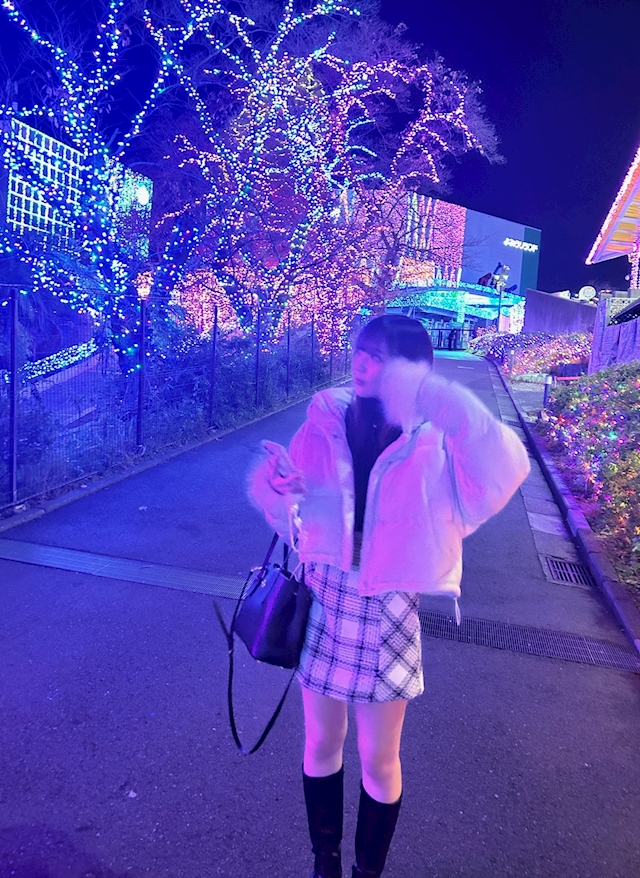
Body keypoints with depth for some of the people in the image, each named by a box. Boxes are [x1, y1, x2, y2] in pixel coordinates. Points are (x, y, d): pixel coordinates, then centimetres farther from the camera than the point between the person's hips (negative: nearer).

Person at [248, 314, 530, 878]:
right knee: (321, 745, 20)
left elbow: (505, 470, -34)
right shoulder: (325, 424, -7)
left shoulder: (435, 445, -14)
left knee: (379, 760, 16)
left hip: (387, 616, -2)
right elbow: (283, 509, 0)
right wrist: (277, 483, -23)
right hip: (323, 603, 3)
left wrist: (433, 396, -42)